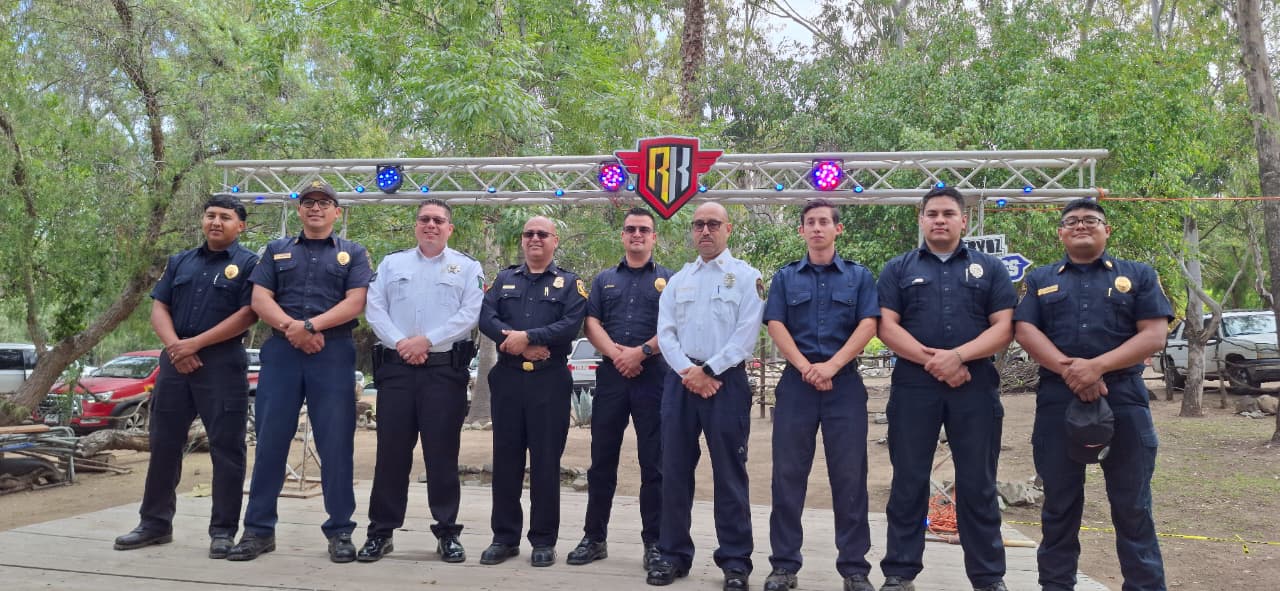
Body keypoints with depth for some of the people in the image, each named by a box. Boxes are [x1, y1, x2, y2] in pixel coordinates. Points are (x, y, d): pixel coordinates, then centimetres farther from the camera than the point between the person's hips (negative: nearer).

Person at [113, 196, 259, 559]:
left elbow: (247, 315, -11)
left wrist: (195, 343, -14)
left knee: (225, 448, -2)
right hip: (175, 361, 6)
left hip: (223, 364, -5)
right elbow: (159, 308, 12)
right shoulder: (180, 262, 17)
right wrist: (174, 345, -8)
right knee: (163, 444, 10)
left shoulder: (248, 264, 0)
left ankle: (223, 530, 4)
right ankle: (155, 523, 21)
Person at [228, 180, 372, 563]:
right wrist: (291, 328, -12)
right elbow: (260, 300, 5)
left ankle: (340, 530, 7)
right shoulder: (277, 251, 16)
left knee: (336, 443, -1)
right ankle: (259, 529, 12)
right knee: (270, 441, 3)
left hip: (333, 354, -2)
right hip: (281, 351, 2)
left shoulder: (353, 254, 10)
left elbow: (354, 303, -4)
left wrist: (310, 325, -14)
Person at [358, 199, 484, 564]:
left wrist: (426, 340, -13)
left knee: (442, 453, 1)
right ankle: (381, 532, 13)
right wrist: (401, 343, -11)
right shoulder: (392, 264, 16)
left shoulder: (467, 267, 8)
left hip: (446, 370, -2)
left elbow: (470, 314, -5)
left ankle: (447, 532, 10)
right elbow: (374, 309, 5)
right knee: (391, 451, 4)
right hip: (396, 367, 2)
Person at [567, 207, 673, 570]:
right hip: (611, 375, 3)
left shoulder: (668, 280, 9)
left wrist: (641, 352, -16)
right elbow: (591, 323, 5)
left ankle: (654, 542, 9)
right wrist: (616, 353, -12)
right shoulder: (604, 280, 16)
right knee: (602, 460, 6)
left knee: (653, 463, 1)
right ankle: (594, 537, 17)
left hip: (654, 377, -2)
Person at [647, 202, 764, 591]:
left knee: (729, 473, 0)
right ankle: (673, 554, 18)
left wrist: (708, 371, -13)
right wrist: (688, 371, -10)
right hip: (680, 380, 4)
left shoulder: (746, 277, 1)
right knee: (675, 470, 7)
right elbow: (665, 332, 6)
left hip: (726, 380, -4)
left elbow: (746, 336, -8)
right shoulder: (678, 280, 15)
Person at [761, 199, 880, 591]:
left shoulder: (859, 276, 9)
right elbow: (775, 326, 1)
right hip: (796, 382, 1)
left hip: (845, 382, -1)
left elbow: (868, 326, -2)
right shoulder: (785, 277, 11)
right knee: (788, 475, 2)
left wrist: (831, 366, -14)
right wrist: (805, 367, -13)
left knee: (849, 476, 2)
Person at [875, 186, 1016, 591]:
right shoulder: (898, 269, 10)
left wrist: (957, 355, -14)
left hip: (975, 388, 0)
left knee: (978, 485, 5)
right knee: (908, 483, 5)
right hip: (913, 387, 0)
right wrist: (931, 361, -13)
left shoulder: (990, 269, 11)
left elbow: (1004, 328, 1)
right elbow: (887, 326, 0)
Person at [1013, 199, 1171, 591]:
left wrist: (1097, 366, -15)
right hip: (1056, 402, 1)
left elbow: (1155, 335, -2)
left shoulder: (1139, 276, 10)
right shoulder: (1040, 279, 14)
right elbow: (1025, 330, 1)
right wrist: (1067, 368, -15)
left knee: (1132, 507, 3)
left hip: (1123, 402, -1)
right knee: (1059, 504, 8)